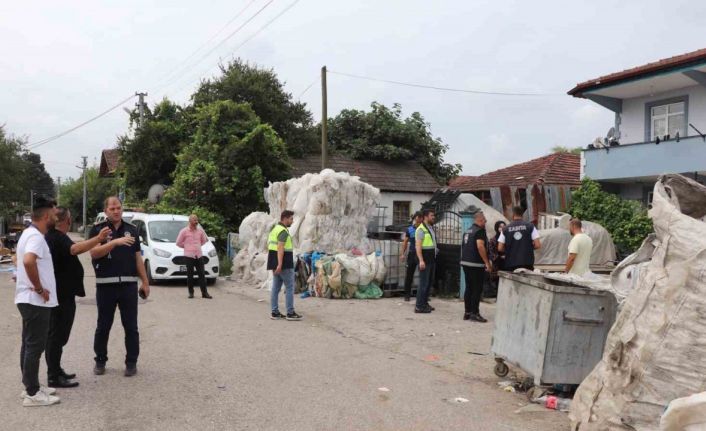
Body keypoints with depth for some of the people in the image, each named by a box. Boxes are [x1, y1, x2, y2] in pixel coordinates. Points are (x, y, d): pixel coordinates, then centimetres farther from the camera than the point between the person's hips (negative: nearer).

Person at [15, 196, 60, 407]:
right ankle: (32, 394, 2)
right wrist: (39, 288, -25)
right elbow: (28, 261, -36)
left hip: (29, 300, 10)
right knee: (34, 346, -4)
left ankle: (31, 387, 25)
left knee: (30, 345, 15)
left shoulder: (29, 234, 14)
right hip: (36, 301, -10)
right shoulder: (36, 236, -19)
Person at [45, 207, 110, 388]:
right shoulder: (58, 238, -19)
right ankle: (54, 377, -1)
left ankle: (56, 370, 26)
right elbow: (75, 249, -40)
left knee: (56, 334, 17)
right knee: (57, 336, -6)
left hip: (59, 293, 10)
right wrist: (98, 239, -53)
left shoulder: (51, 236, 12)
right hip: (62, 295, -10)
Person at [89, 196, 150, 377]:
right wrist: (115, 242, -29)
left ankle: (131, 362, 14)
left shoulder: (131, 230, 9)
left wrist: (145, 282, 8)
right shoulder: (98, 229, 0)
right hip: (105, 284, -2)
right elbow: (94, 253, -16)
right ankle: (100, 361, 24)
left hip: (129, 284, 2)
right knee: (103, 326, 10)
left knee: (131, 326, 5)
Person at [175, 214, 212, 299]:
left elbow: (204, 240, 24)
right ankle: (191, 292, 12)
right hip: (189, 255, -3)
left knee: (202, 274, 1)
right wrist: (187, 247, 9)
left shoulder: (200, 230, 8)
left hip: (199, 255, 3)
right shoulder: (184, 231, -3)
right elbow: (178, 243, 3)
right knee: (190, 275, 1)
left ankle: (204, 293, 3)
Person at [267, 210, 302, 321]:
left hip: (276, 264, 9)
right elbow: (280, 248, -25)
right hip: (285, 264, -9)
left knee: (276, 287, 9)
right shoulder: (283, 231, -14)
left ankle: (275, 312, 11)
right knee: (290, 287, -3)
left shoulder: (275, 229, 16)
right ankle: (290, 313, 0)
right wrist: (280, 264, -32)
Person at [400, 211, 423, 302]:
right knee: (409, 275, 5)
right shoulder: (410, 229, 3)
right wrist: (402, 253, 2)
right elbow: (405, 242, 7)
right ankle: (407, 294, 14)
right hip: (412, 253, 0)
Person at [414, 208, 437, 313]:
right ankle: (419, 306, -3)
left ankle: (425, 303, 22)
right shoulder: (421, 229, -14)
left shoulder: (431, 228, 16)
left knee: (430, 282, 13)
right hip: (425, 260, -9)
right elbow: (418, 246, -21)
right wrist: (421, 260, -28)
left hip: (432, 259, 10)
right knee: (424, 283, -8)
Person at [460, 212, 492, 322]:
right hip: (476, 264, -9)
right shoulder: (480, 231, -12)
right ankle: (474, 313, -4)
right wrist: (487, 262, -19)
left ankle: (467, 312, 15)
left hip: (465, 263, 9)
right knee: (477, 289, -4)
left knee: (469, 288, 12)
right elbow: (480, 246, -22)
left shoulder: (468, 231, 16)